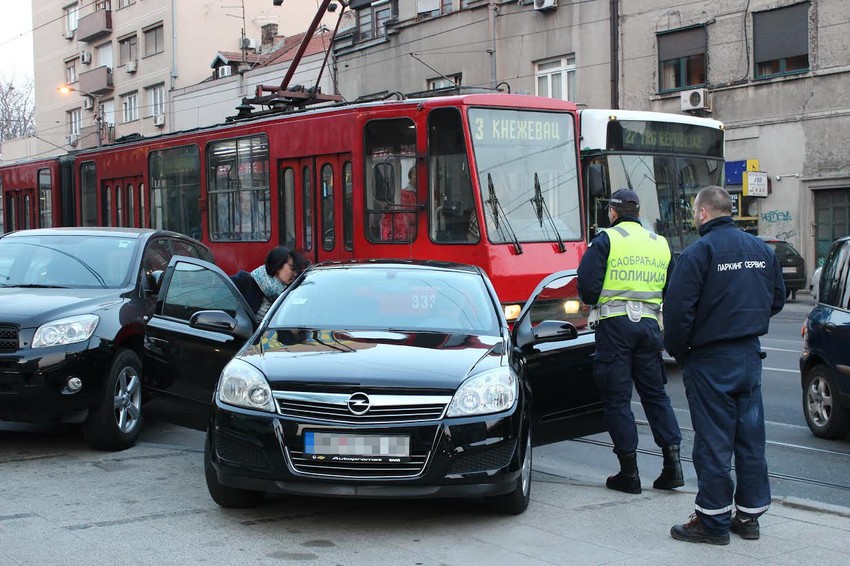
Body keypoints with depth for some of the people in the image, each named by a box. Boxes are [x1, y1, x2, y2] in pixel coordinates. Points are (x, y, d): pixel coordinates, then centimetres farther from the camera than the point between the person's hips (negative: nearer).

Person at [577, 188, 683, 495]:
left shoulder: (605, 240, -4)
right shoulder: (659, 243, 13)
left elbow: (587, 285, -10)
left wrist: (596, 303, 9)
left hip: (615, 323, -5)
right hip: (649, 323, 5)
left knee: (616, 397, 2)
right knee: (655, 393, 13)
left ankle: (629, 472, 3)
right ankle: (672, 461, 6)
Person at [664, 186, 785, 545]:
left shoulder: (698, 253, -14)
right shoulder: (762, 250, 7)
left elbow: (678, 310, -18)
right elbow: (777, 299, 16)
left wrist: (677, 351, -3)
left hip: (710, 360, -6)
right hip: (750, 355, 6)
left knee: (713, 441, 0)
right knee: (750, 436, 12)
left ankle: (713, 521, 6)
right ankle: (749, 514, 21)